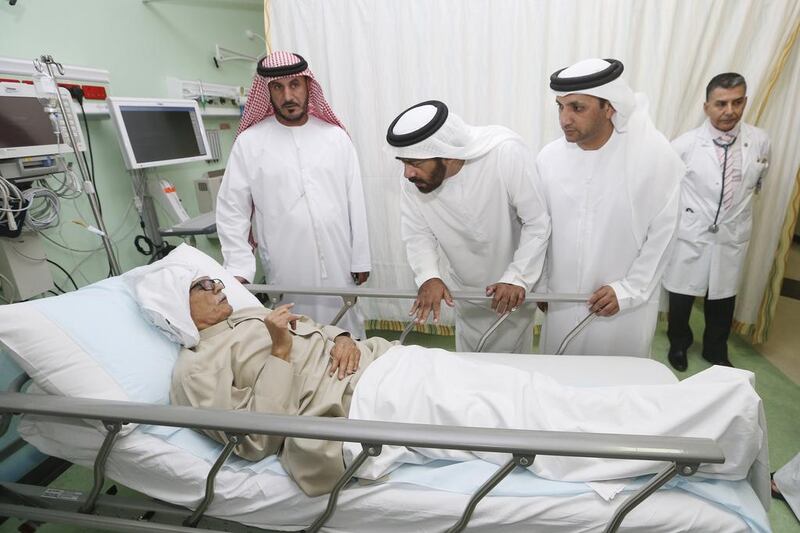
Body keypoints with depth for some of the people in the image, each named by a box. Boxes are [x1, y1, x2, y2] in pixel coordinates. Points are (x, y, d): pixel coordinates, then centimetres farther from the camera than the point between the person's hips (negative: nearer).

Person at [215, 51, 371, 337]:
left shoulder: (335, 136, 4)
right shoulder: (249, 142, -1)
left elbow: (355, 201, 4)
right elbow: (231, 210, 0)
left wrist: (360, 259, 4)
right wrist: (239, 269, -7)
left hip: (338, 265, 2)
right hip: (287, 270, -1)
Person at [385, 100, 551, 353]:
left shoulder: (507, 153, -30)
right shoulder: (413, 179, -19)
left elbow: (537, 224, -21)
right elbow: (417, 234, -8)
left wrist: (517, 279, -27)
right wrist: (429, 276, -25)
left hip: (513, 289, -3)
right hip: (466, 291, 3)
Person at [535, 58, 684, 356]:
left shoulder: (655, 156, -14)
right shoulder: (549, 157, -6)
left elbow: (661, 235, -8)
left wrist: (629, 290, -12)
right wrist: (540, 286, 7)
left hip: (627, 306, -2)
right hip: (562, 302, 3)